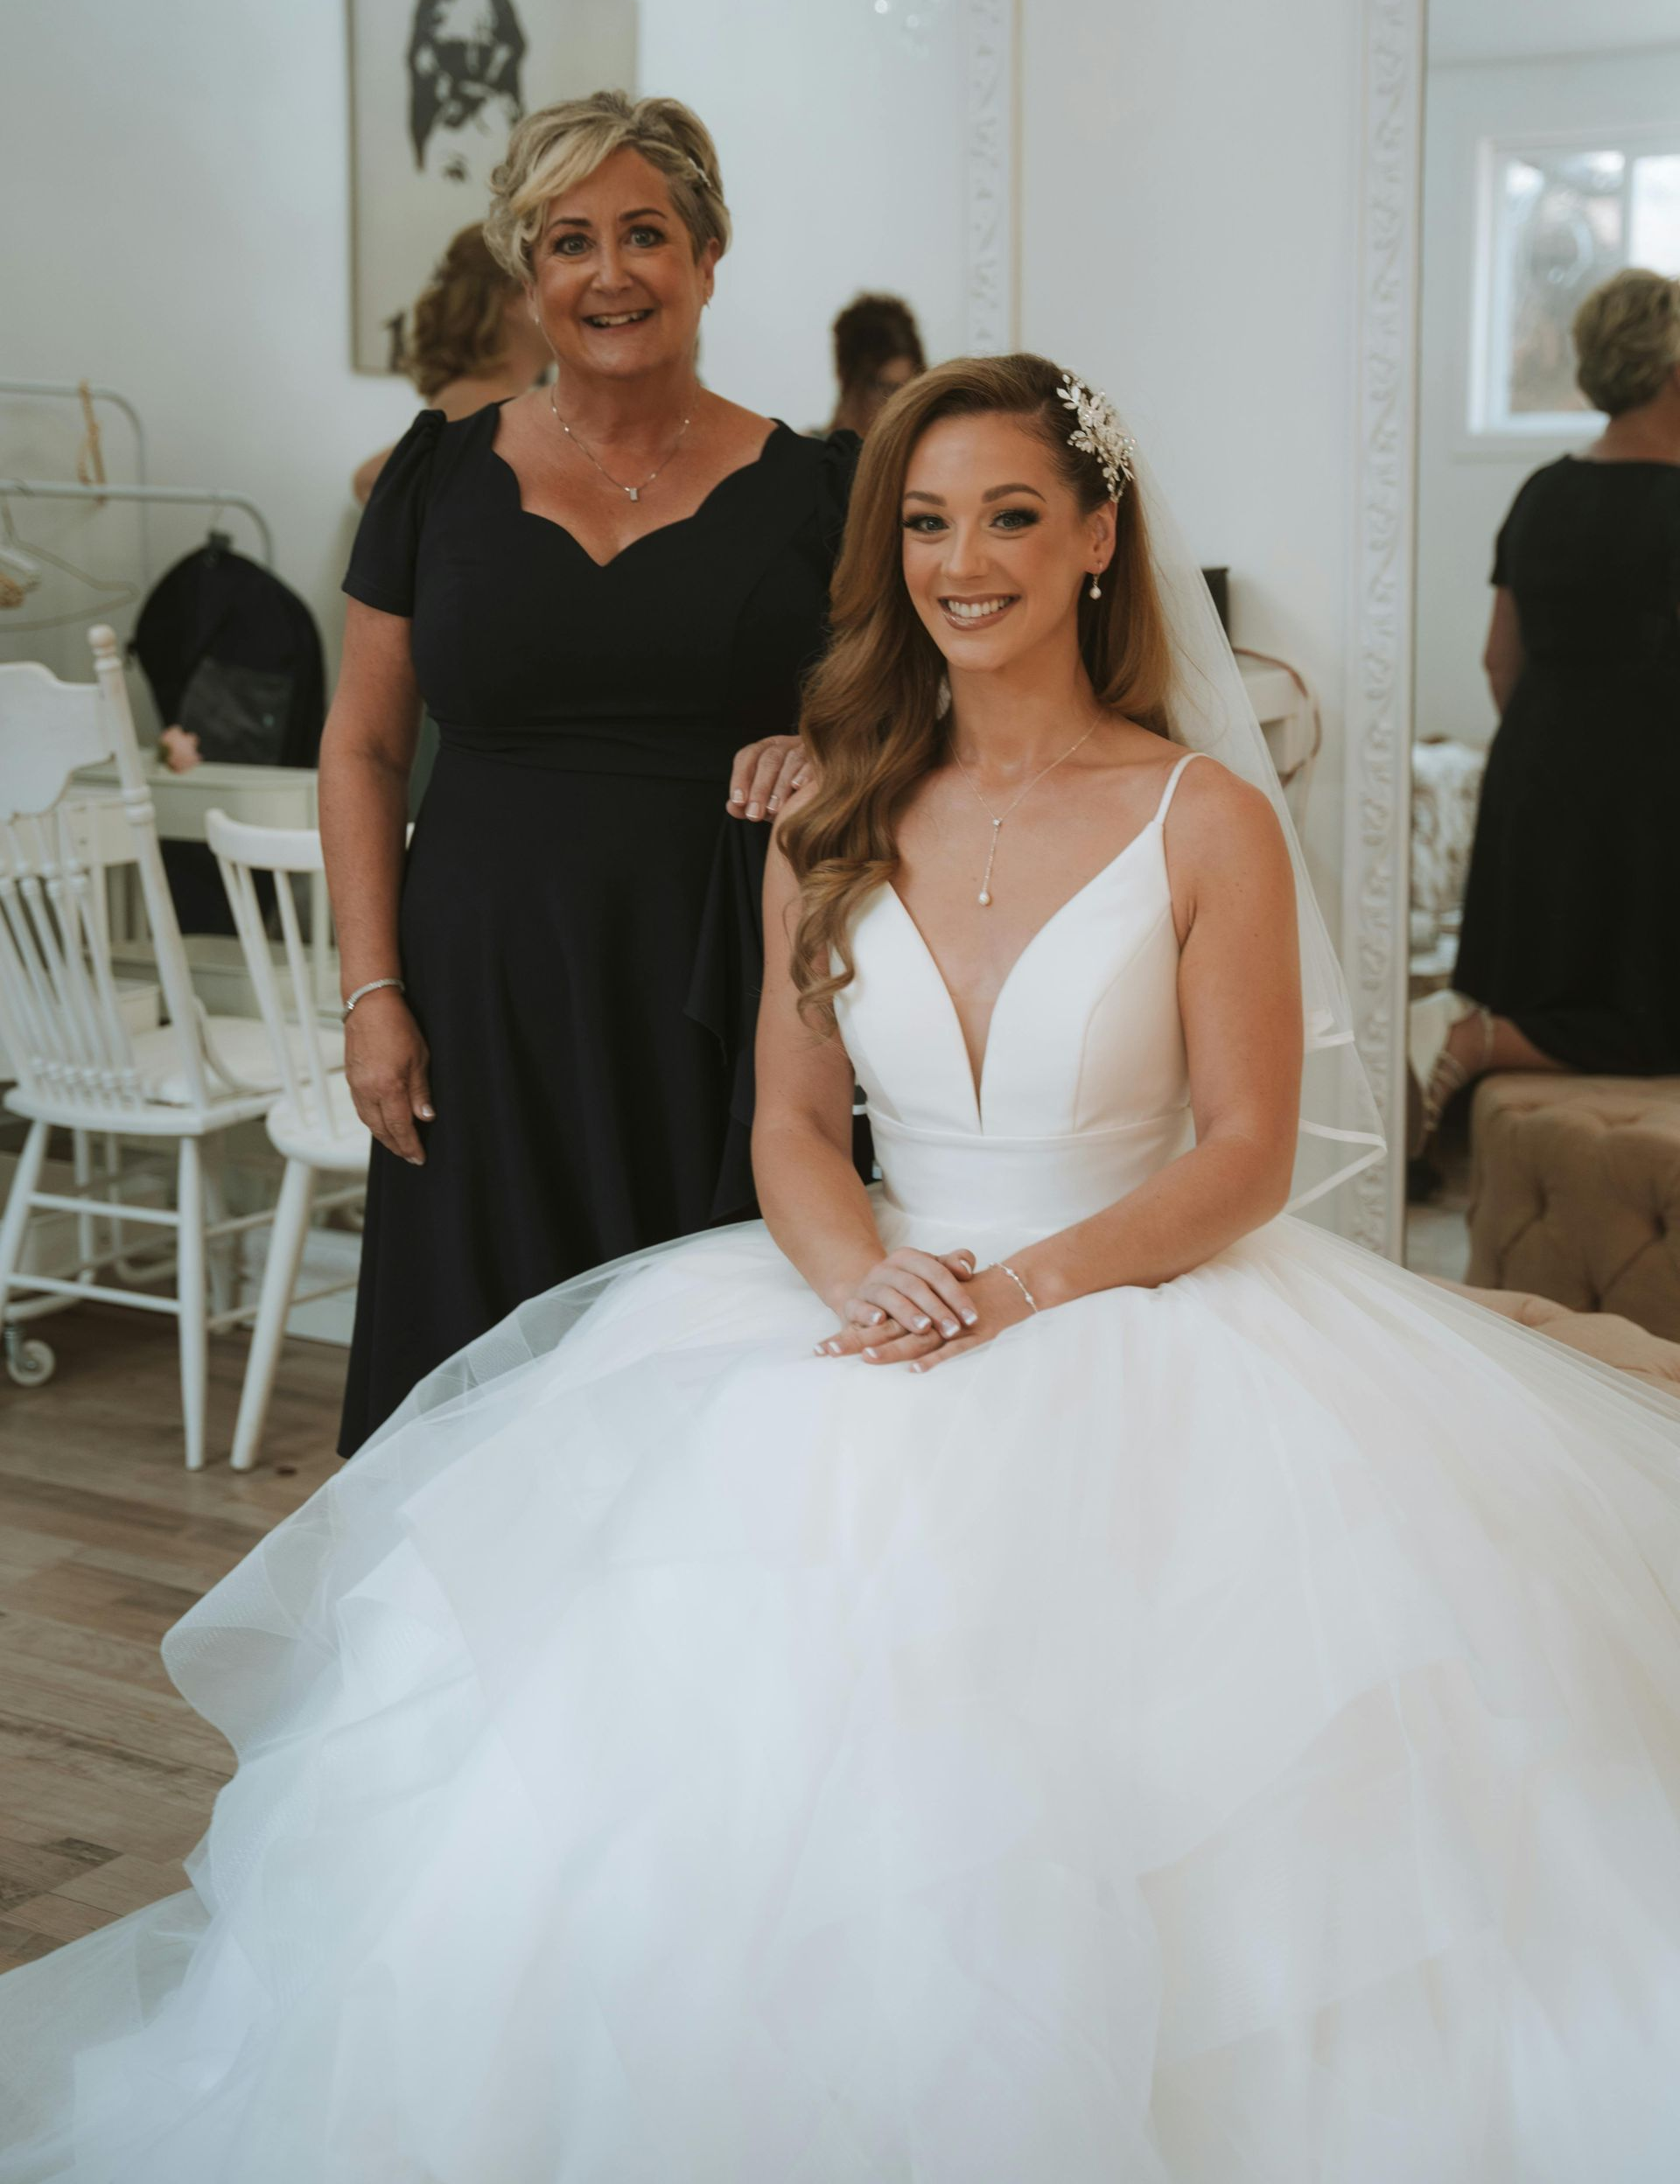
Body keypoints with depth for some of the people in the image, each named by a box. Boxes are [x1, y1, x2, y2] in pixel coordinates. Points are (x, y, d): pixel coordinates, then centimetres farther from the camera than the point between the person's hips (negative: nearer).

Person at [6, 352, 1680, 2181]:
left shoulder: (1206, 818, -1)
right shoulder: (832, 824, 10)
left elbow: (1248, 1153, -4)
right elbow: (792, 1123, 8)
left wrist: (1023, 1293, -18)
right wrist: (872, 1281, -14)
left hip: (1148, 1326, -3)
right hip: (871, 1322, 3)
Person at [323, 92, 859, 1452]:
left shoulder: (811, 486, 5)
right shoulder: (445, 474, 8)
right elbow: (364, 746, 9)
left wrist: (829, 750, -13)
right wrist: (372, 993, 0)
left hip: (718, 996, -1)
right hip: (489, 991, 1)